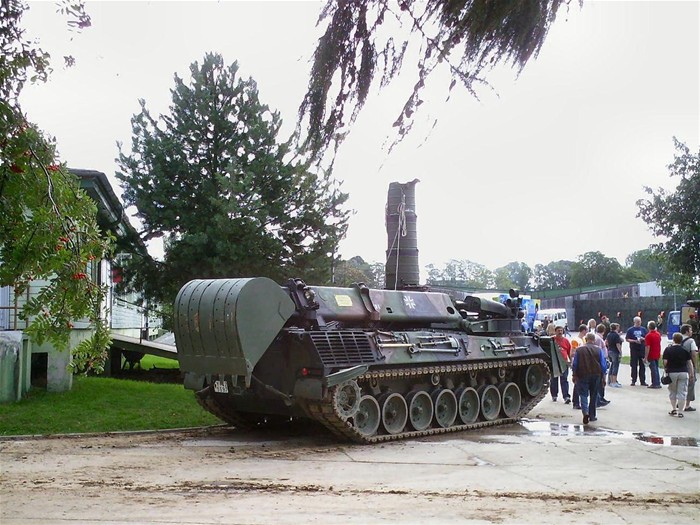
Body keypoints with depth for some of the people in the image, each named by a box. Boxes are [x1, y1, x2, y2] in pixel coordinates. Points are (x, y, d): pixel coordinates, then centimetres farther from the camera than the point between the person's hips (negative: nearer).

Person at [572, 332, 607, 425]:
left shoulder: (579, 350, -3)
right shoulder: (599, 350, -3)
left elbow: (574, 364, 0)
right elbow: (603, 365, -1)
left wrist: (574, 375, 10)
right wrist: (603, 376, 11)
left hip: (582, 375, -1)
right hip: (596, 375, 1)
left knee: (583, 394, 1)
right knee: (594, 396, 13)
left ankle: (585, 412, -21)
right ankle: (592, 416, 19)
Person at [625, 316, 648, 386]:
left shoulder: (643, 329, 10)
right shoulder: (630, 330, 4)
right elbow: (627, 339, 0)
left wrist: (643, 339, -9)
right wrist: (635, 341, -13)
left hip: (642, 349, 2)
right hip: (634, 349, -2)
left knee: (642, 365, 2)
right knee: (634, 366, 1)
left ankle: (642, 381, 8)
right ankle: (633, 380, 8)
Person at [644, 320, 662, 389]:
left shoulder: (648, 336, -17)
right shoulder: (658, 334, 6)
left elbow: (647, 347, -20)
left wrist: (645, 357, -18)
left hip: (651, 356, -7)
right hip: (657, 355, 7)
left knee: (653, 370, -2)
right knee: (656, 369, 15)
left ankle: (655, 384, 0)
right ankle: (658, 383, 18)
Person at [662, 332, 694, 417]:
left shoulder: (668, 349, -6)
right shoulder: (685, 350, -1)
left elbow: (665, 362, -11)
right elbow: (689, 362, 1)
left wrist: (665, 369, 7)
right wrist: (692, 372, 9)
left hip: (672, 373, 0)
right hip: (683, 372, 0)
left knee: (672, 392, 17)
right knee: (682, 393, 3)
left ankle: (673, 409, 21)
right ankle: (680, 412, 3)